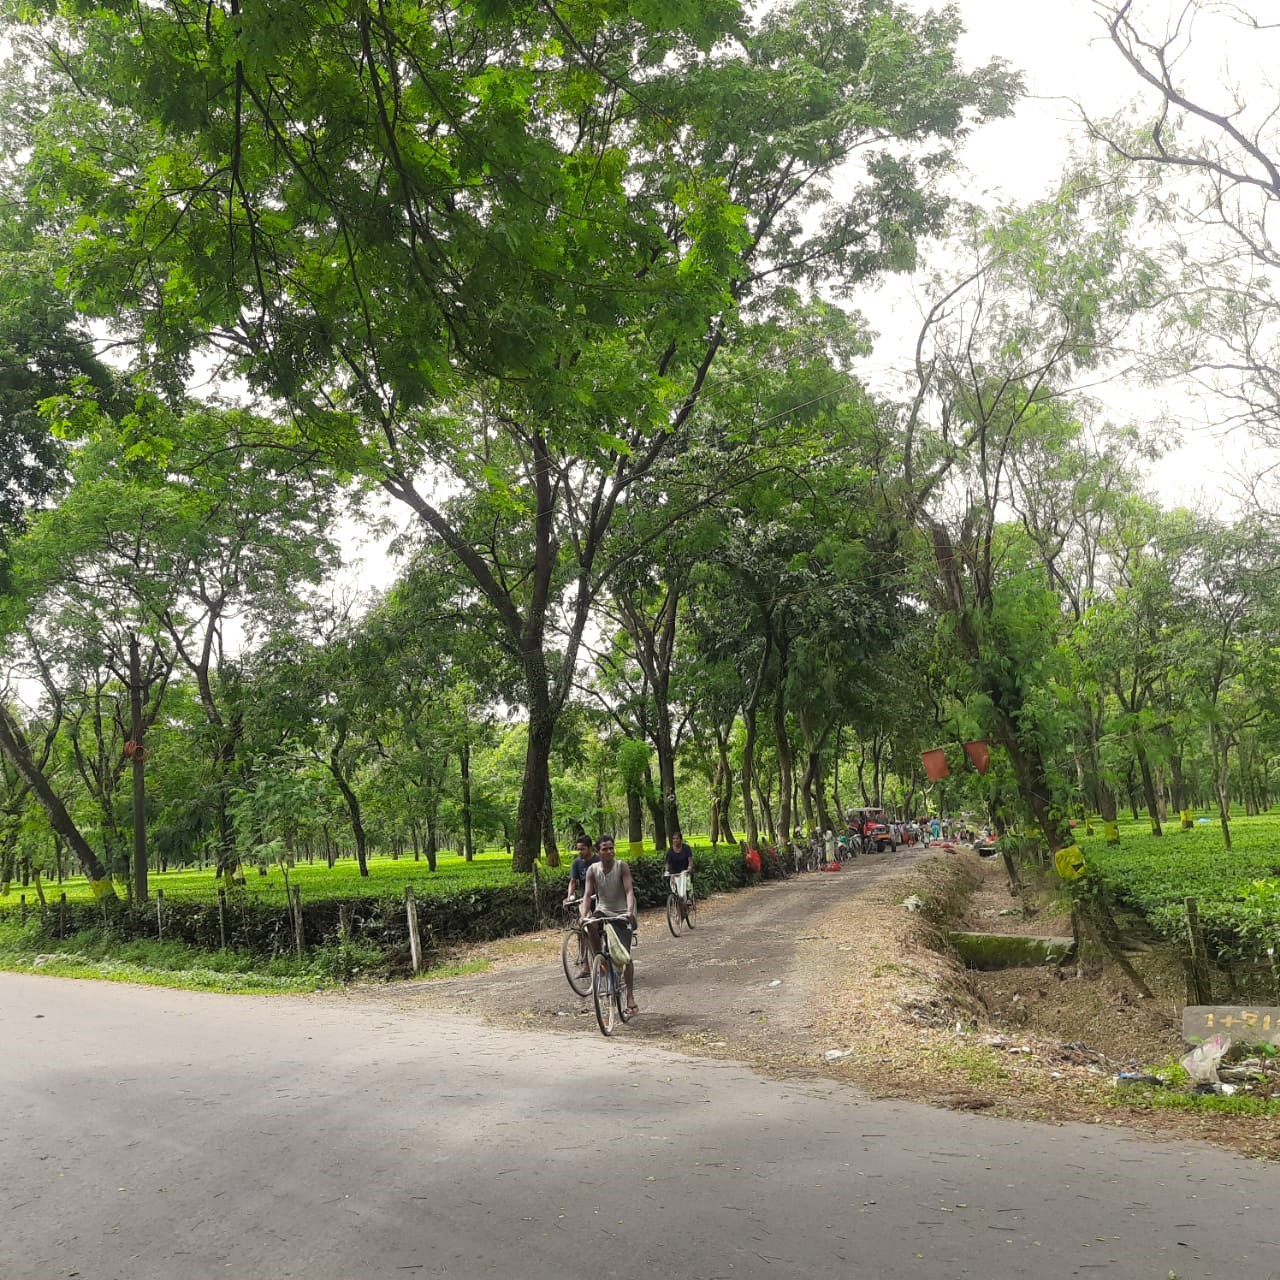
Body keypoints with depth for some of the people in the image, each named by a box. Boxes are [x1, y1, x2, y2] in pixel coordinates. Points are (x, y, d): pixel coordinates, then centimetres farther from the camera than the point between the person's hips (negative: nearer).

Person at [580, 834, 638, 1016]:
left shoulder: (622, 867, -12)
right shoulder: (592, 869, -7)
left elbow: (629, 891, -20)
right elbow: (587, 894, -13)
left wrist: (630, 911, -38)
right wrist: (584, 915, -30)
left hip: (621, 915, -1)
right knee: (590, 925, -34)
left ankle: (630, 996, 8)